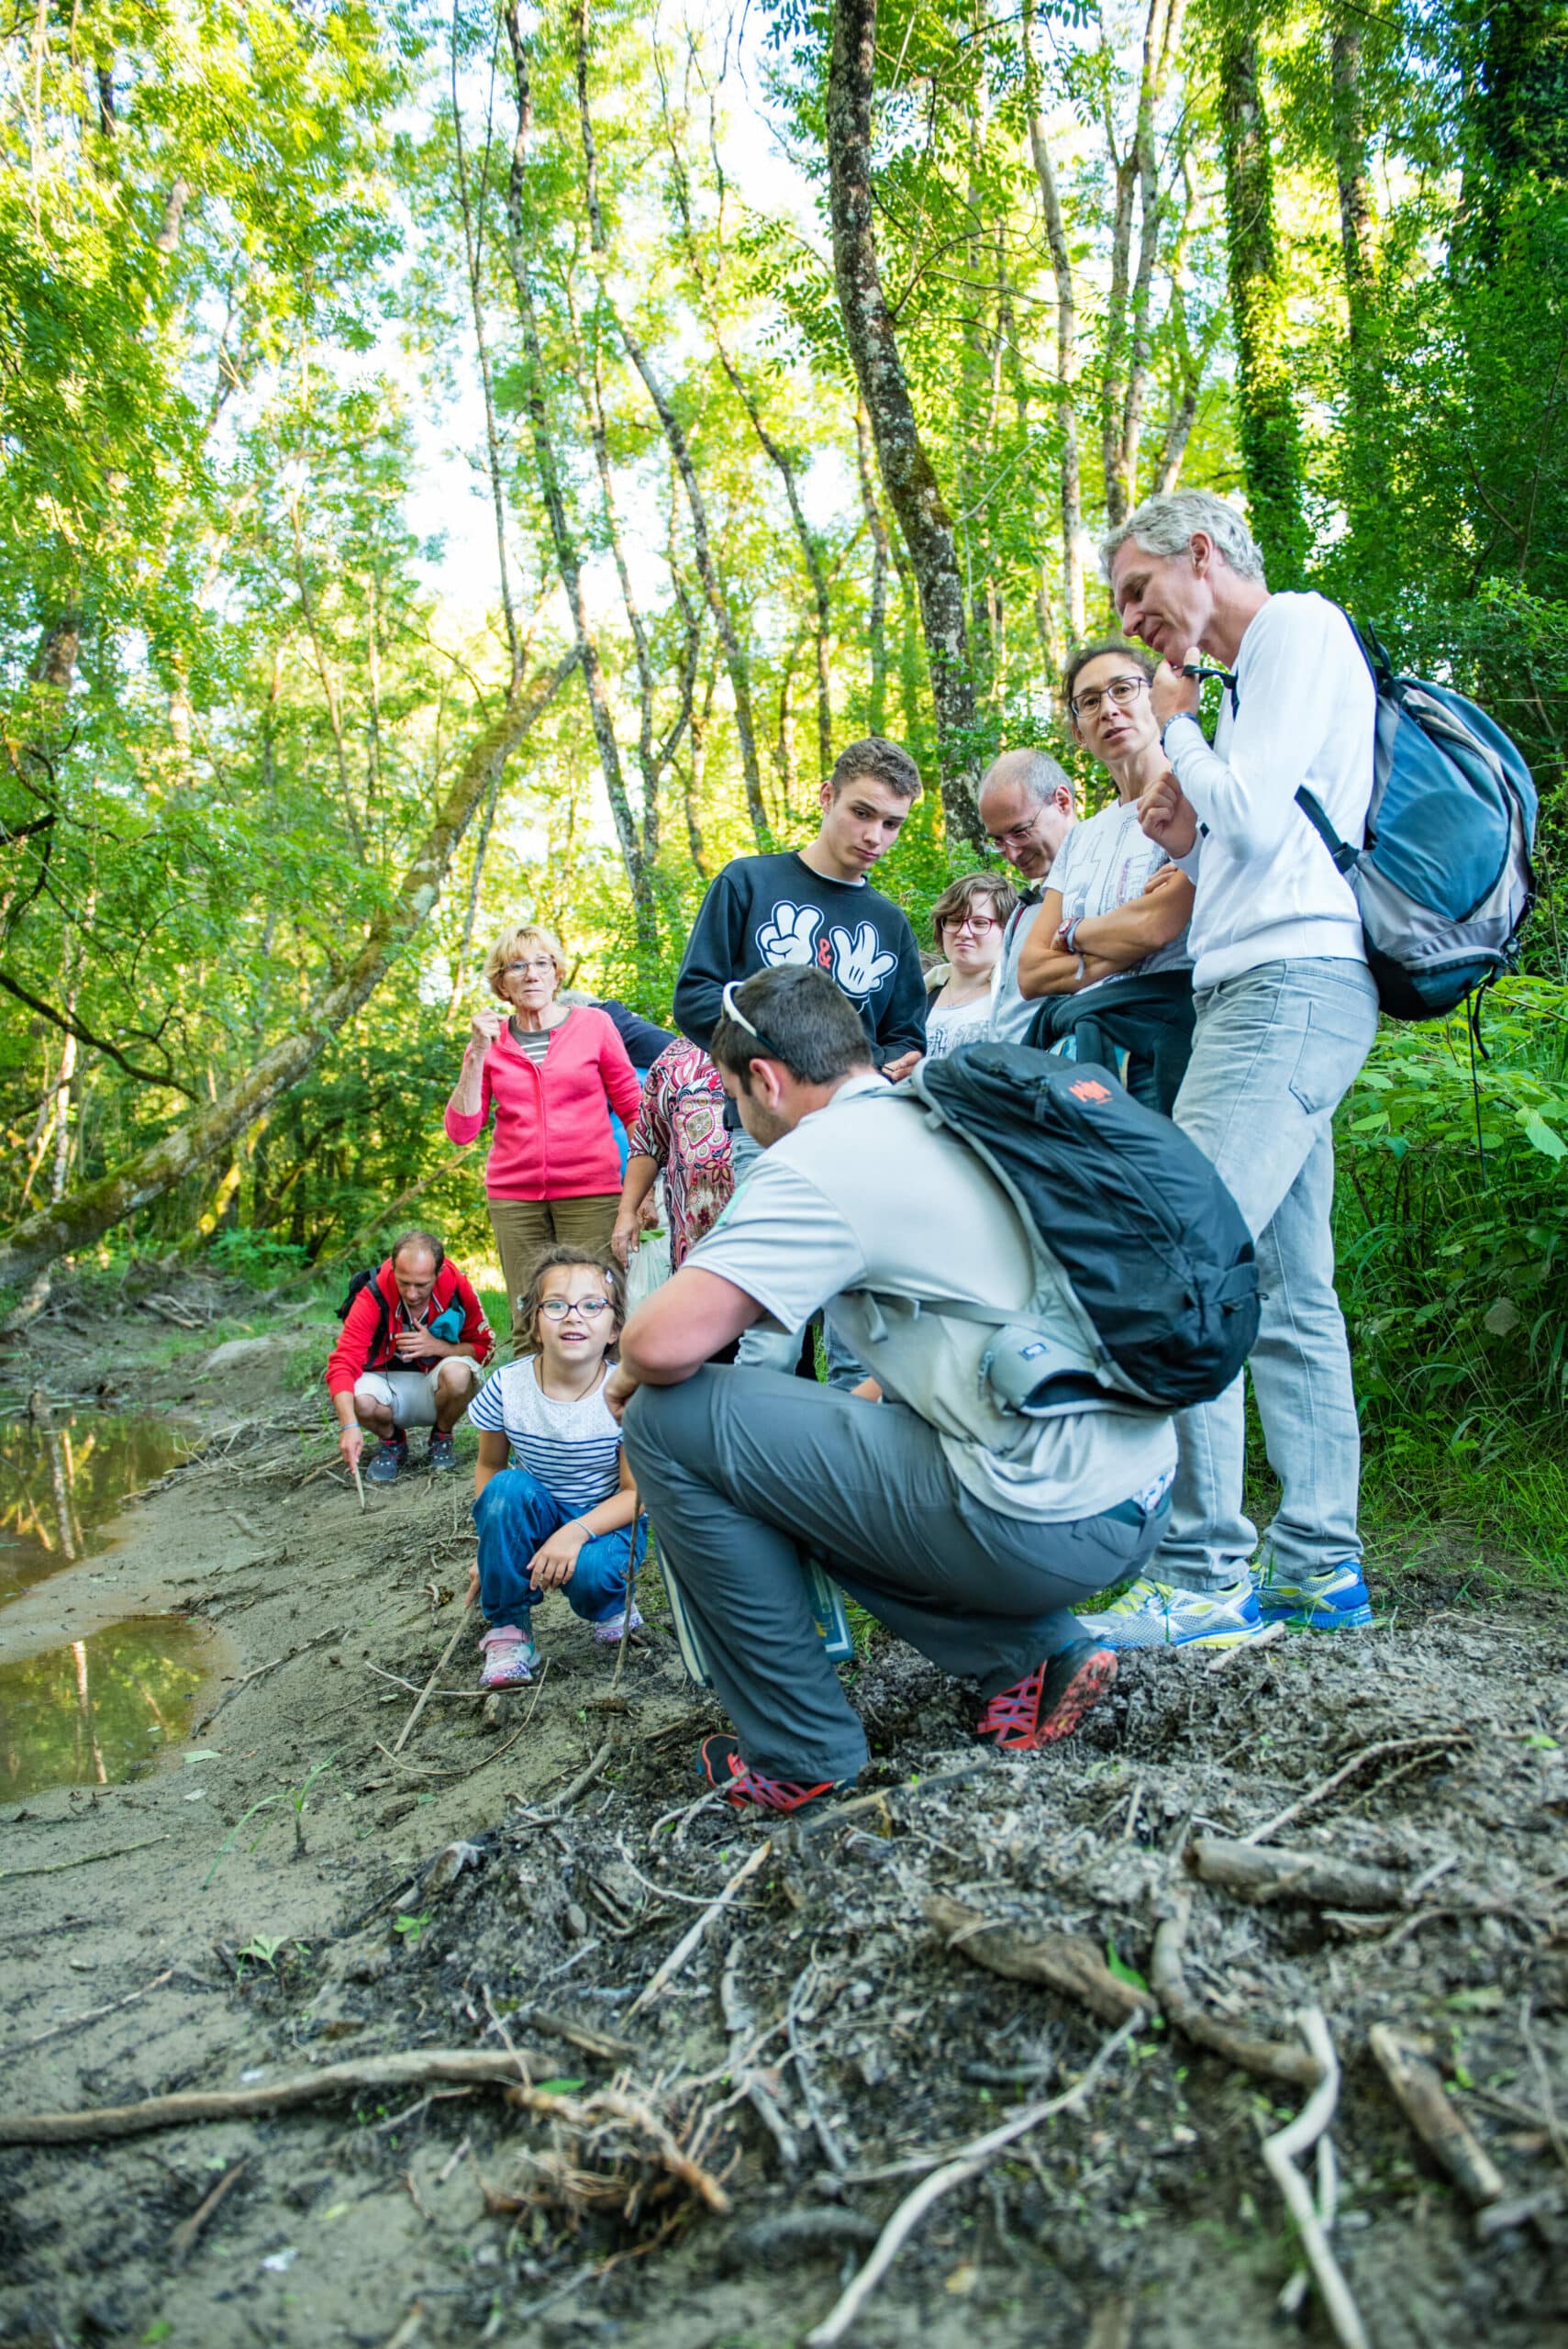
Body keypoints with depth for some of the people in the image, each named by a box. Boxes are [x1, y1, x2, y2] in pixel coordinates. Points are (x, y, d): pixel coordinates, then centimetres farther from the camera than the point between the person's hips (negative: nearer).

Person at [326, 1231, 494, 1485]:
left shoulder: (457, 1286, -15)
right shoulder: (373, 1295, -21)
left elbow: (484, 1347, -5)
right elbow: (342, 1363, -27)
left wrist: (438, 1347, -24)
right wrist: (349, 1426, -41)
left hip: (436, 1385, 0)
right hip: (390, 1385, 0)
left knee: (458, 1373, -34)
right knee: (359, 1400, -34)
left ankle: (441, 1438, 1)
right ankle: (392, 1443, 4)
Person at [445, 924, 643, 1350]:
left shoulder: (594, 1025, 5)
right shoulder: (489, 1041, 10)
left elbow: (634, 1111, 7)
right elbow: (461, 1132, 4)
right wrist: (478, 1054, -4)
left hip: (590, 1191, -2)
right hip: (514, 1197, 2)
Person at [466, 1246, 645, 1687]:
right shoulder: (508, 1387, -16)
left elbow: (635, 1492, -16)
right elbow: (489, 1465, 1)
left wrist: (576, 1533, -31)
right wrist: (493, 1543, -9)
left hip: (607, 1519, -2)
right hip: (534, 1515, 2)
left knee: (588, 1573, -33)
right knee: (509, 1488, -30)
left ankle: (611, 1600, 7)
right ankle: (508, 1627, -11)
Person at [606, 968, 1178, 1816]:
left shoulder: (818, 1158, -11)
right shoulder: (943, 1124, 16)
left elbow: (667, 1341, -20)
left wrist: (628, 1377, 2)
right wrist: (855, 1405, 33)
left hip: (1049, 1524, -9)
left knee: (670, 1421, -5)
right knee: (820, 1465, 27)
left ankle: (799, 1752, 6)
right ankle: (1028, 1658, 15)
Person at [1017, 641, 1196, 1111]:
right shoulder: (1081, 838, 23)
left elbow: (1159, 924, -13)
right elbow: (1030, 974, 14)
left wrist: (1074, 932, 7)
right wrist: (1119, 952, -3)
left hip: (1162, 1034, -5)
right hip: (1077, 1038, 5)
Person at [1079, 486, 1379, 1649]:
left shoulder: (1298, 626, -1)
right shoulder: (1264, 672, 28)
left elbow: (1256, 812, -14)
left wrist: (1178, 727, 2)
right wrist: (1186, 837, 10)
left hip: (1290, 985, -11)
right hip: (1273, 994, 11)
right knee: (1289, 1292, 7)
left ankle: (1205, 1574, -13)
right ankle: (1318, 1565, 12)